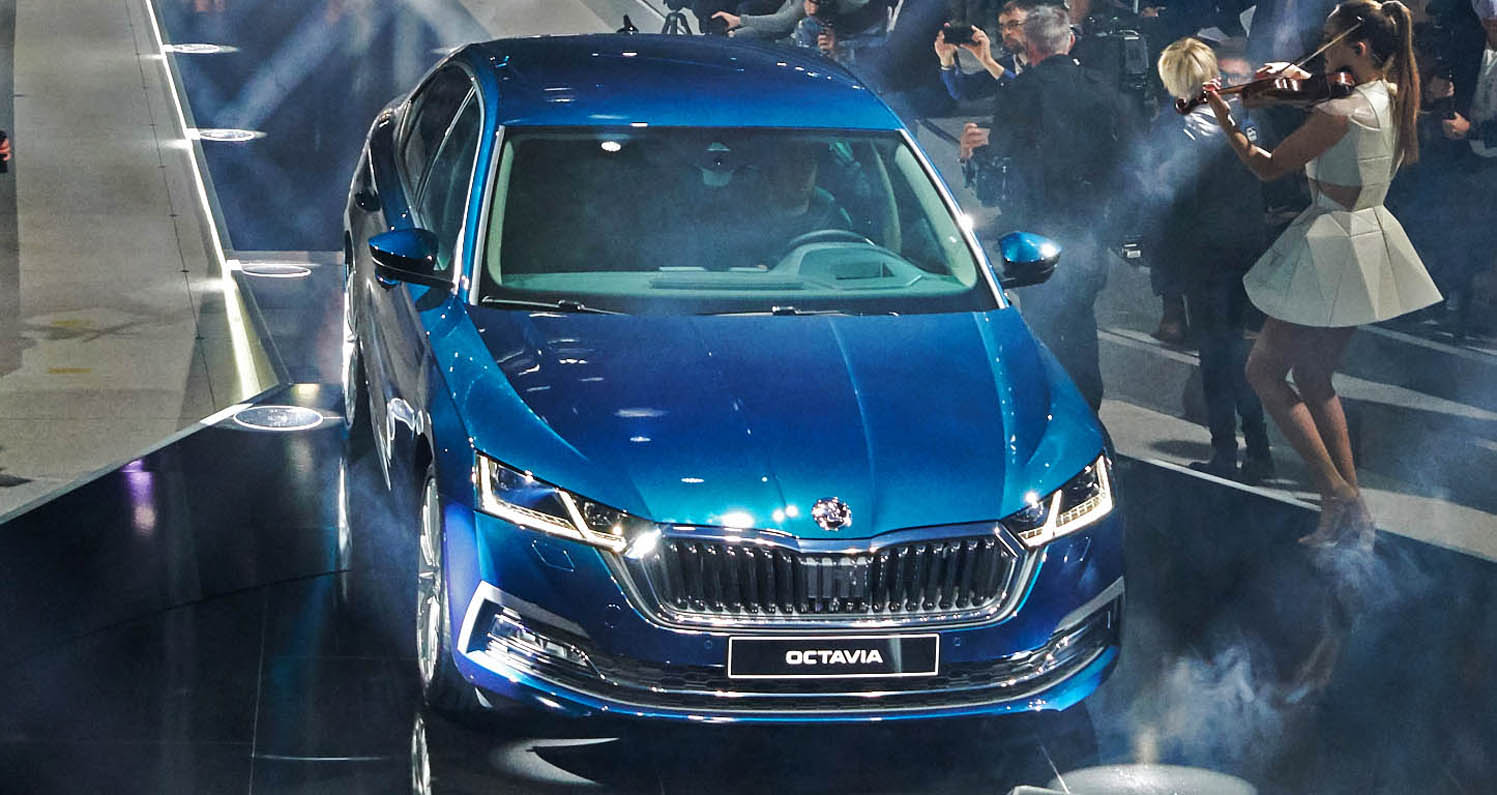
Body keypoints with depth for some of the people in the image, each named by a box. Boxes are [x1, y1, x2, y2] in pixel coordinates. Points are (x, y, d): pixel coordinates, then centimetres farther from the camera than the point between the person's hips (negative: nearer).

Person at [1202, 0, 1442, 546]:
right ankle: (1353, 518, 17)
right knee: (1314, 378, 17)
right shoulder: (1393, 99, 4)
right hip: (1366, 248, 9)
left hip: (1331, 249, -9)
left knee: (1264, 369, 4)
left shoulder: (1339, 113, -22)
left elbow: (1268, 167, -15)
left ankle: (1337, 493, 0)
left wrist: (1225, 121, -5)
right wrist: (1306, 83, 16)